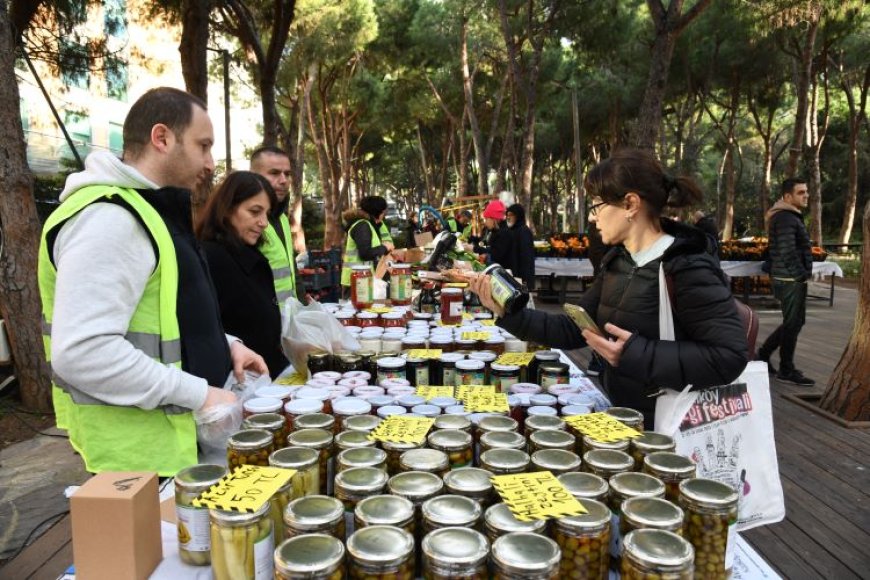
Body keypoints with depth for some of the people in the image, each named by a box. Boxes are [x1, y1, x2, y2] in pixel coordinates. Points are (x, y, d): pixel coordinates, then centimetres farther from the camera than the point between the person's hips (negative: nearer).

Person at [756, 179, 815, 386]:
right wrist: (802, 275, -16)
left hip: (790, 278, 10)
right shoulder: (786, 218, -17)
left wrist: (802, 274, 18)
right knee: (793, 323, -2)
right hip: (792, 279, -10)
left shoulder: (786, 216, 16)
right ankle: (786, 371, 8)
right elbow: (787, 252, -25)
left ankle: (764, 354, 25)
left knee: (793, 321, 18)